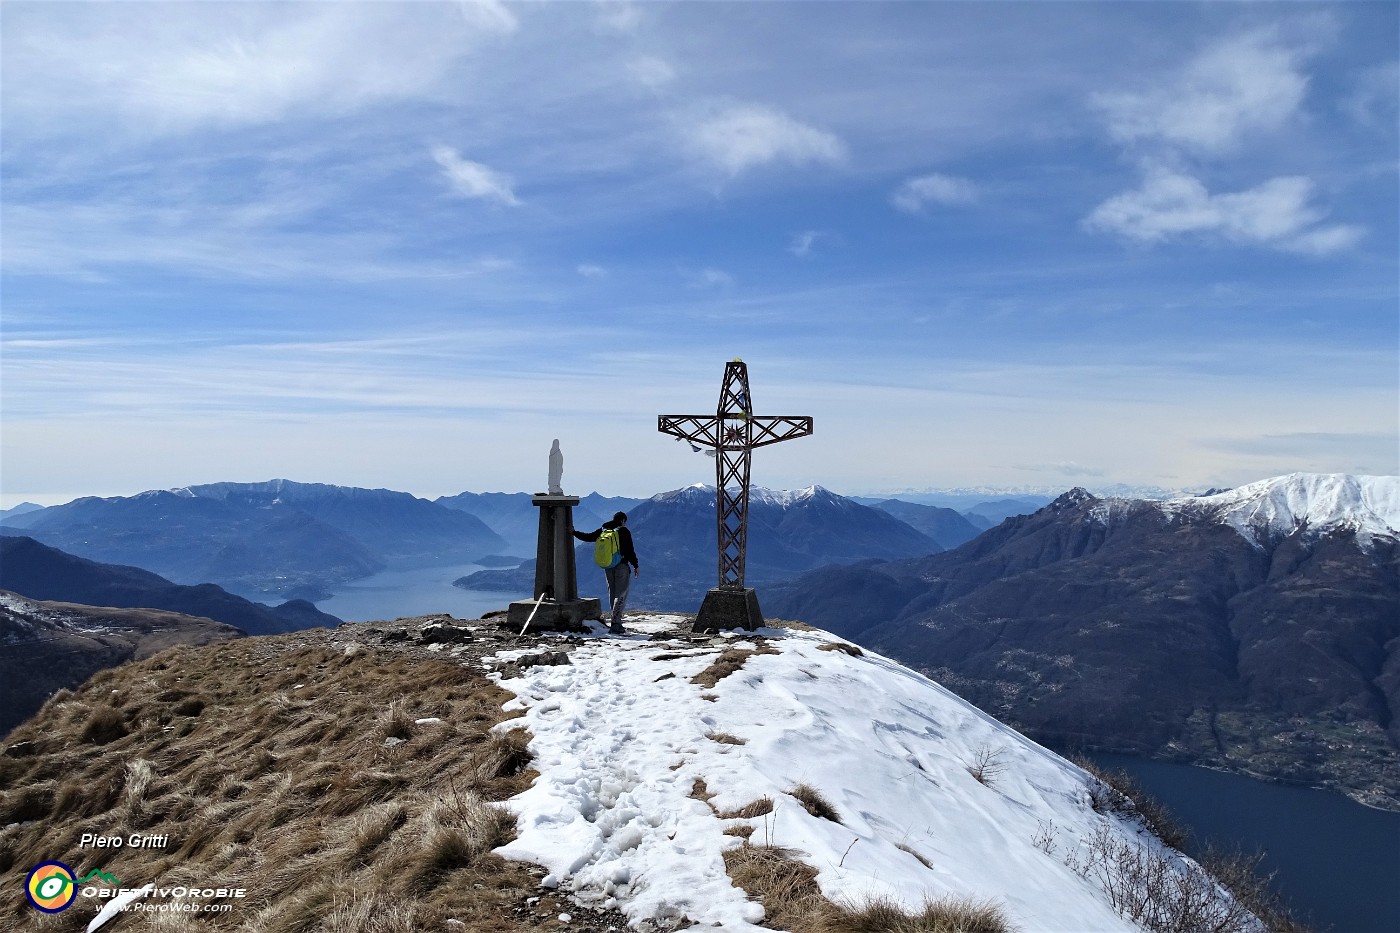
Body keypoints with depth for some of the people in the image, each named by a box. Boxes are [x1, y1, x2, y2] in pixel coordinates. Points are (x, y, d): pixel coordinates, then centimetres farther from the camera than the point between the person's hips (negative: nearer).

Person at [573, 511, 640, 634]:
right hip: (622, 566, -6)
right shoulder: (624, 531, -8)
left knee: (613, 594, 14)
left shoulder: (603, 531, 7)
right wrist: (636, 566, -2)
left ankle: (617, 623, 17)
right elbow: (630, 551, -10)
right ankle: (615, 624, -17)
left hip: (608, 567, 6)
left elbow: (588, 537, 11)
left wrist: (574, 533, 25)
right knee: (621, 595, -7)